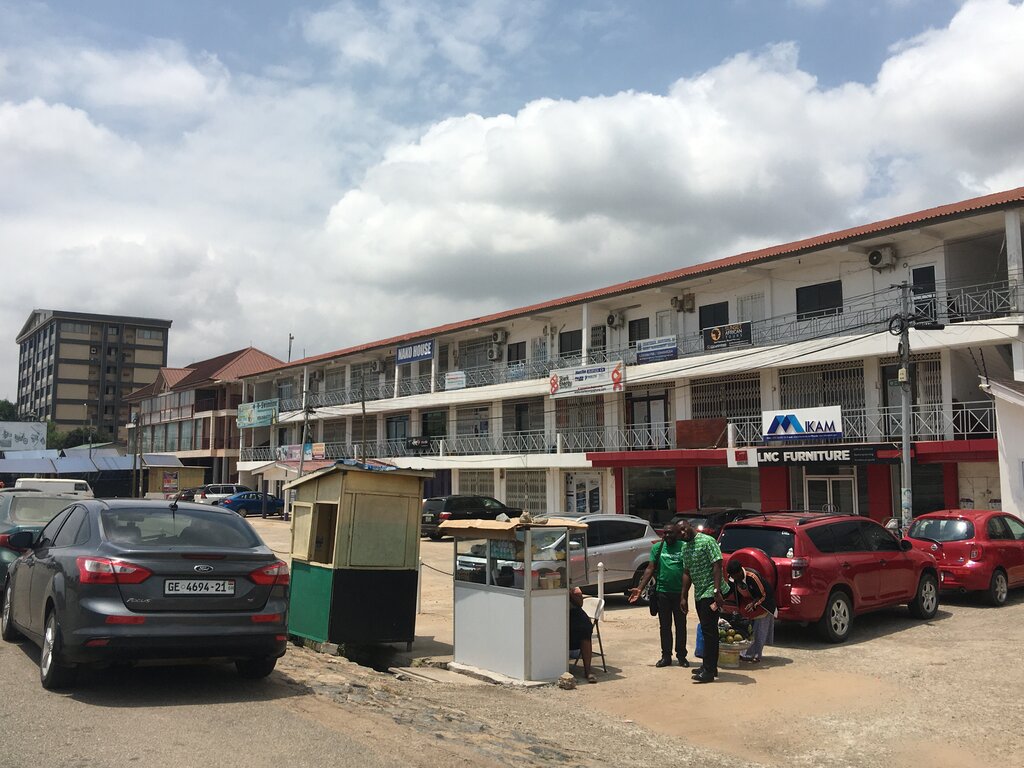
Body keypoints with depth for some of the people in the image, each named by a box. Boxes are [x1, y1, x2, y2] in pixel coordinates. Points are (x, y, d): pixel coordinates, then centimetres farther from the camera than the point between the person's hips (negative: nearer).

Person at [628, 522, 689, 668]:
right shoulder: (658, 547, 4)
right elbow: (650, 569, 2)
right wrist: (639, 588, -7)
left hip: (679, 593, -1)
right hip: (662, 592, 1)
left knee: (681, 626, 8)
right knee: (664, 626, 9)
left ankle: (681, 656, 20)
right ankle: (666, 656, 18)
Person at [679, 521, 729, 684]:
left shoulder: (707, 541, -12)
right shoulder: (685, 547, 13)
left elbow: (717, 565, -18)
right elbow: (687, 573, 17)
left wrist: (717, 591, -25)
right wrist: (683, 597, 14)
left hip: (710, 593, -8)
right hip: (699, 594, 8)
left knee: (709, 631, -8)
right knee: (707, 630, 14)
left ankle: (709, 671, -6)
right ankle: (710, 666, 23)